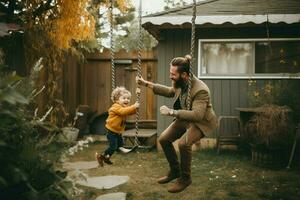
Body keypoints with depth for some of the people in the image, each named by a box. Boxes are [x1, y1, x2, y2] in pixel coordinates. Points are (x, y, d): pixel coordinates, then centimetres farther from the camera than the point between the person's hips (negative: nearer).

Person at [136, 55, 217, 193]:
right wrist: (147, 84, 8)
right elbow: (171, 92, 12)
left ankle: (185, 178, -7)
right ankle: (175, 171, 23)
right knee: (163, 139, 3)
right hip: (184, 118, 8)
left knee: (183, 143, -30)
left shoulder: (200, 90, -34)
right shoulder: (180, 83, -12)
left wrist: (171, 112, -40)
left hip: (201, 122, -8)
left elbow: (197, 115, -42)